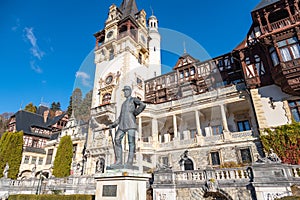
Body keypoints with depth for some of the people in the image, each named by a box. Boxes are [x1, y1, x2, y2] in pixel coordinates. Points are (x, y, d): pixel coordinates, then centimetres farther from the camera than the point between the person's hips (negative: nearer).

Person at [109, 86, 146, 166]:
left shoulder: (134, 99, 11)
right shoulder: (124, 103, 32)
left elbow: (143, 105, -11)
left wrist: (135, 113, -7)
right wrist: (114, 124, 18)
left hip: (131, 123, -7)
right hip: (122, 124, 7)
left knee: (131, 142, -9)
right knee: (117, 140, -9)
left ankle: (130, 161, -10)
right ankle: (119, 160, -7)